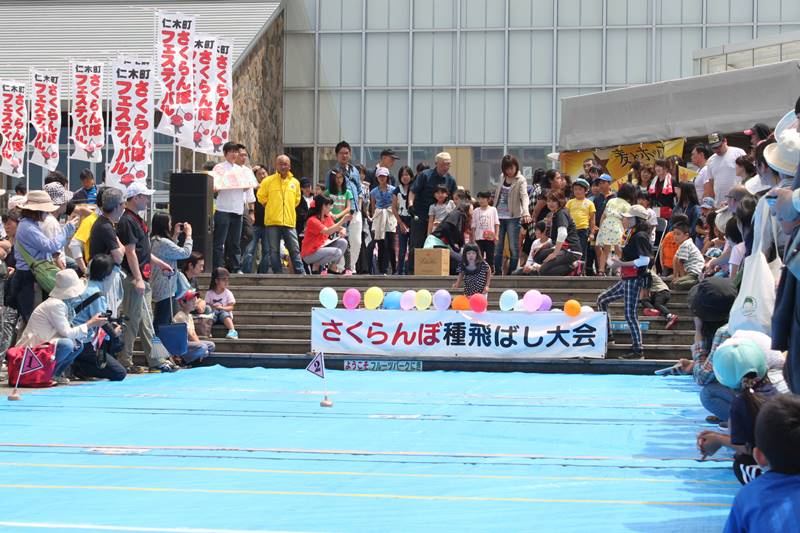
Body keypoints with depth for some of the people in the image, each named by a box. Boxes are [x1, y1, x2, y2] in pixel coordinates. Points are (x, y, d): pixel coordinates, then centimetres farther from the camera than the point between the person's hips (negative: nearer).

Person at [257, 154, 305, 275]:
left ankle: (301, 273, 7)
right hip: (272, 221, -2)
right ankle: (278, 274, 7)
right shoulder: (268, 181, 0)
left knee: (294, 249, 3)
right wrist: (271, 208, 6)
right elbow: (261, 197, 7)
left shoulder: (295, 182, 9)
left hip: (289, 221, 2)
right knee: (274, 250, 2)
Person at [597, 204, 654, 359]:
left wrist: (622, 264, -20)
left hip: (634, 279, -11)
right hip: (626, 278, 11)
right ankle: (607, 335, 21)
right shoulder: (631, 235, 16)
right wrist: (618, 263, 10)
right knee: (602, 299, 16)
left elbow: (644, 260, -22)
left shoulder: (640, 236, -14)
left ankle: (638, 350, -5)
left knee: (630, 314, -9)